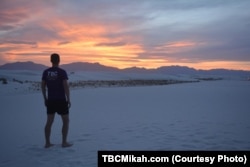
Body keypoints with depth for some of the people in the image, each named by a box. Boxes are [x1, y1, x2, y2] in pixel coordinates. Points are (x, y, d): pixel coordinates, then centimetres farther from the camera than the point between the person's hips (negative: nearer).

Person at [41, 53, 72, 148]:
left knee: (49, 122, 11)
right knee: (66, 121, 7)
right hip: (61, 100, -5)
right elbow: (66, 86, -17)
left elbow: (43, 86, 6)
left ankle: (47, 143, 14)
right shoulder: (62, 72, -12)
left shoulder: (46, 72, 3)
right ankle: (64, 142, 7)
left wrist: (45, 99, 15)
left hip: (50, 100, 5)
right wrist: (68, 100, -9)